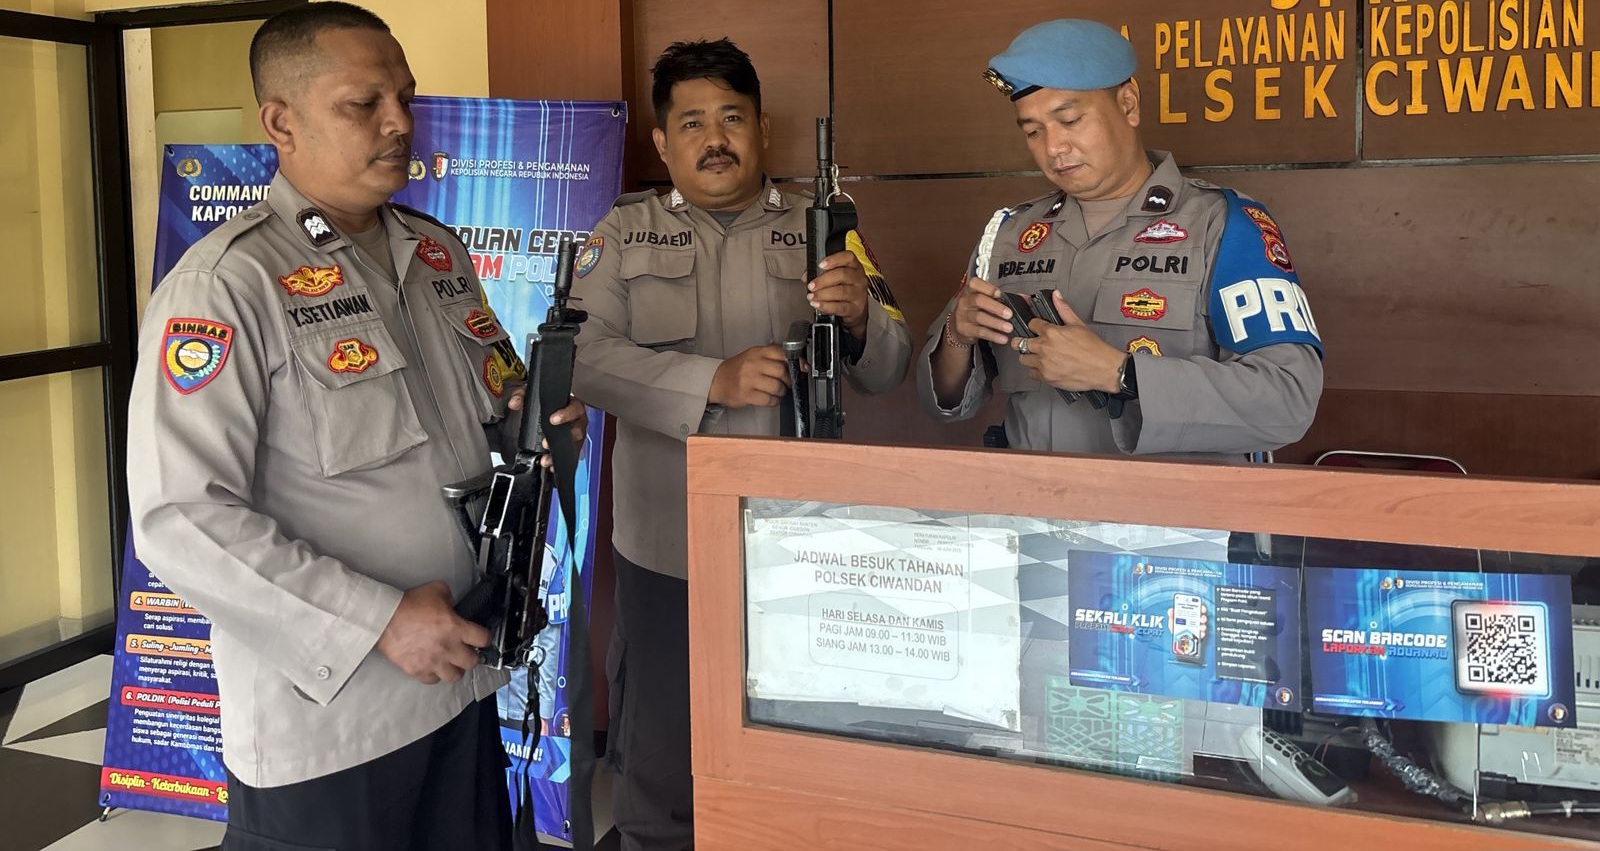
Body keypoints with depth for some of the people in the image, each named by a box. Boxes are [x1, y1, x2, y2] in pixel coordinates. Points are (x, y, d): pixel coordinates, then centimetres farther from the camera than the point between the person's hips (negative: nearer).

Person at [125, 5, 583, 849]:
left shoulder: (438, 251, 7)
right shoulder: (224, 286, -16)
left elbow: (495, 397, 19)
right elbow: (180, 519, -21)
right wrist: (380, 620, -23)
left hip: (460, 679, 7)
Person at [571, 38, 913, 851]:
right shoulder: (624, 232, 4)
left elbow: (887, 370, 1)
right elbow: (586, 357, -10)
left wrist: (860, 317, -22)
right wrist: (715, 381, -23)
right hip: (668, 542, 0)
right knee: (661, 753, 12)